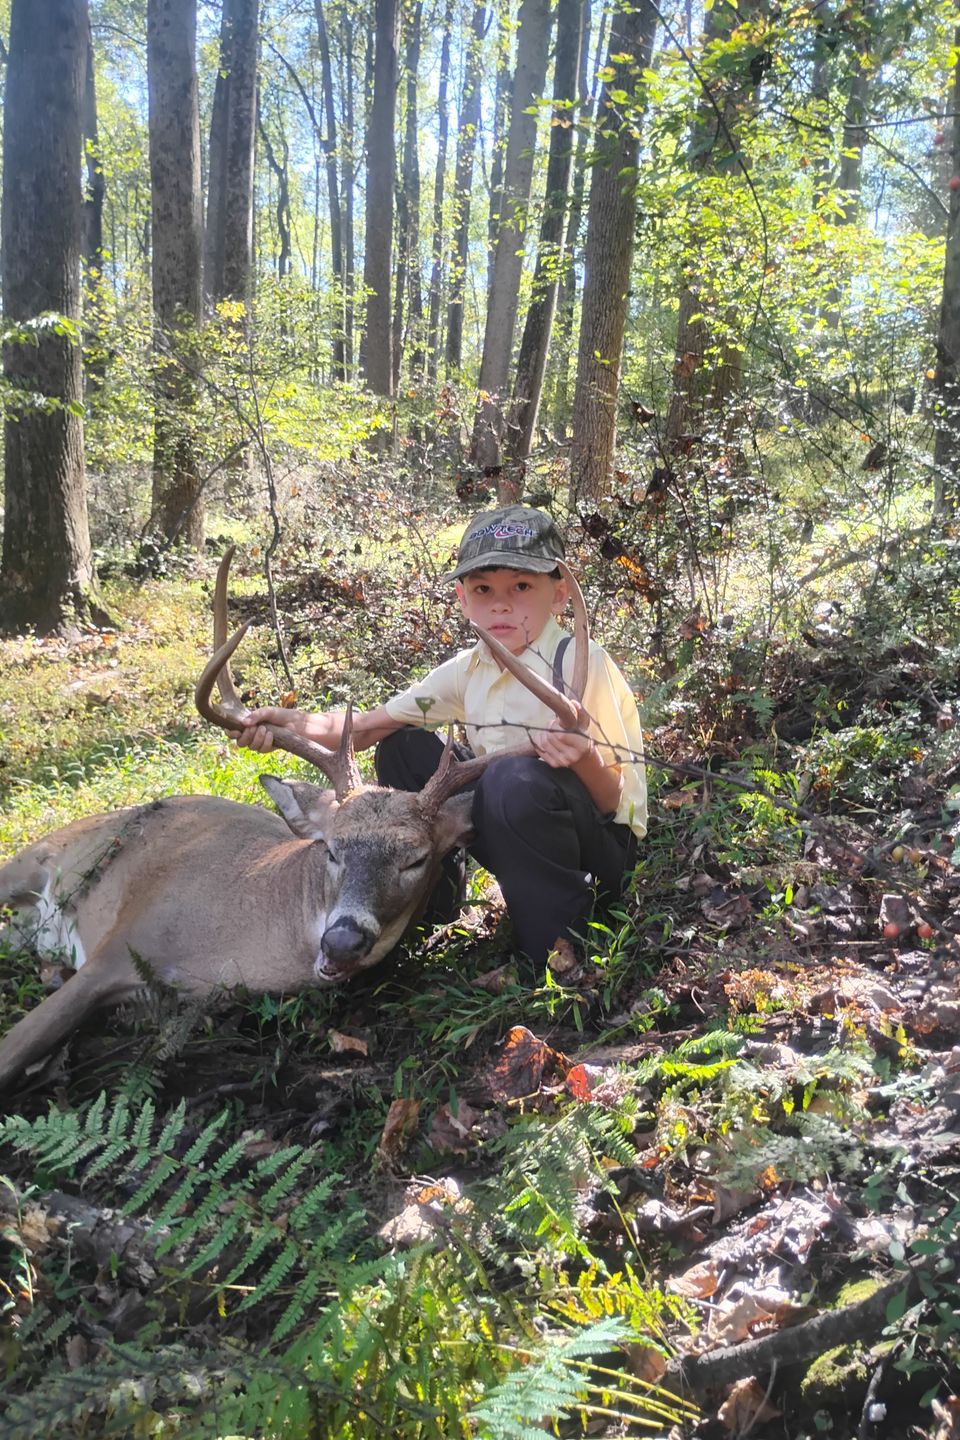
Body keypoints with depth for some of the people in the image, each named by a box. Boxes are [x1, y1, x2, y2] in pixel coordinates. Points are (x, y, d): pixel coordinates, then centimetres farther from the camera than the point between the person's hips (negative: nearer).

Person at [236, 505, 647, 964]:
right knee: (403, 747, 1)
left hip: (604, 849, -6)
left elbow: (614, 801, -18)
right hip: (504, 833, 6)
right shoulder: (469, 670, -1)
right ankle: (431, 895, 11)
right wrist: (292, 723, -20)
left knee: (518, 778, -36)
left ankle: (561, 949, -19)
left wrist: (586, 760, -40)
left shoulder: (583, 664, -19)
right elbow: (365, 728, -3)